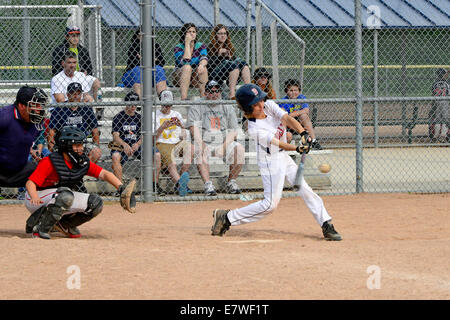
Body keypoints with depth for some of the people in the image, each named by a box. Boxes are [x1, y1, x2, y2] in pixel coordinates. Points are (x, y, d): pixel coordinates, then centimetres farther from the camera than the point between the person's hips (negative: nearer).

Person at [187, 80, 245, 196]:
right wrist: (201, 145, -26)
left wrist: (223, 147, -14)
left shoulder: (228, 108, 11)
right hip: (205, 142, -2)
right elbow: (194, 129, -9)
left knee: (239, 149, -24)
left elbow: (233, 133, 4)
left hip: (224, 142, 2)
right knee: (200, 151, -35)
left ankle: (231, 182, -14)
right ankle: (208, 185, -37)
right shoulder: (196, 107, 5)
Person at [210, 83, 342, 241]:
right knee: (270, 204, -10)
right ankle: (227, 218, -2)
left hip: (284, 157, 8)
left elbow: (287, 118, -16)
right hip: (271, 162, -8)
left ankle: (327, 226, 9)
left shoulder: (269, 106, -4)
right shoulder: (254, 129, -23)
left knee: (306, 191, 5)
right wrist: (297, 148, -43)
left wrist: (303, 133, -32)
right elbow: (278, 143, -28)